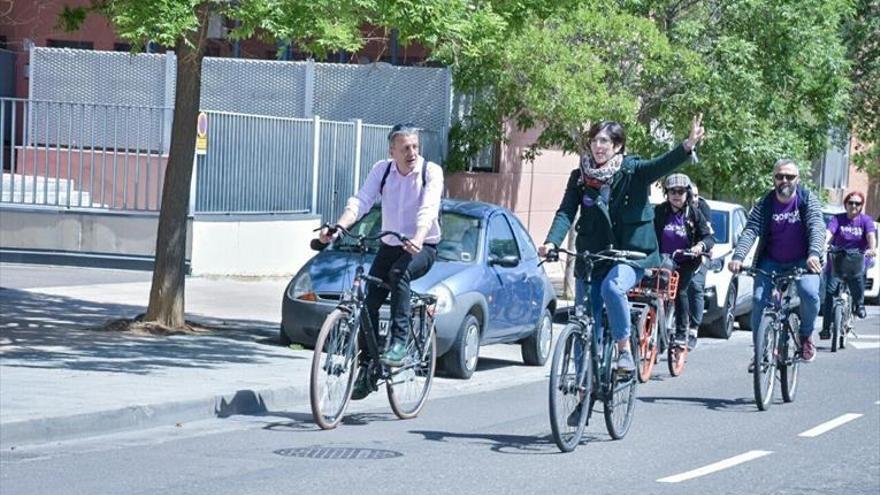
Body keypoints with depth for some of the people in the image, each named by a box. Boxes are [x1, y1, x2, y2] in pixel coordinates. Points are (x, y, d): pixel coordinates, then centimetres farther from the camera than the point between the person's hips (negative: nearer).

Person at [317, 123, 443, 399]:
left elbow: (428, 210, -27)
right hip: (389, 245, 4)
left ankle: (399, 342, -34)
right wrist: (337, 227, -30)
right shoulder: (382, 170, 0)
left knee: (399, 272, -36)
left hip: (422, 248, -4)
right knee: (369, 303, -7)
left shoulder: (431, 172, -11)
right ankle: (366, 370, 3)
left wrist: (417, 239, -46)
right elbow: (360, 202, -11)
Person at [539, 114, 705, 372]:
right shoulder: (580, 177, 5)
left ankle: (625, 350, -20)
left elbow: (662, 165, -19)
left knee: (612, 286, -34)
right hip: (591, 255, 3)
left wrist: (688, 145, -39)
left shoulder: (633, 171, -2)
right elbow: (566, 212, -5)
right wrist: (551, 242, -24)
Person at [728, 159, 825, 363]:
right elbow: (750, 231, -15)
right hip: (771, 262, 2)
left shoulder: (808, 200, -7)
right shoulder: (764, 204, -4)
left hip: (802, 261, -2)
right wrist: (738, 257, -33)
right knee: (759, 299, -15)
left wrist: (814, 253, -41)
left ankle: (806, 336, 0)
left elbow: (817, 228, -21)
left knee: (809, 293, -27)